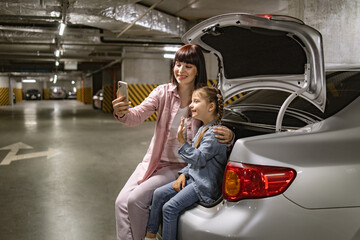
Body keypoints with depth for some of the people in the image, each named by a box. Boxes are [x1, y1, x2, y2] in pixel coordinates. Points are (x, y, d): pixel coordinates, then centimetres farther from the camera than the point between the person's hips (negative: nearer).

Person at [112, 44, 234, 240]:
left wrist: (229, 136, -27)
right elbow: (138, 115, -16)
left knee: (136, 200, -18)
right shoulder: (163, 92, -3)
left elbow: (216, 131, -1)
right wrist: (122, 114, -40)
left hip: (180, 166, -3)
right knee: (121, 202, -8)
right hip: (154, 161, 4)